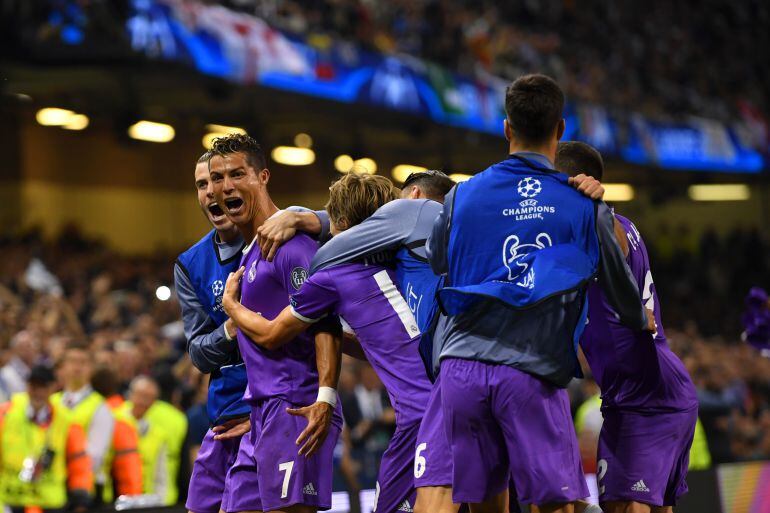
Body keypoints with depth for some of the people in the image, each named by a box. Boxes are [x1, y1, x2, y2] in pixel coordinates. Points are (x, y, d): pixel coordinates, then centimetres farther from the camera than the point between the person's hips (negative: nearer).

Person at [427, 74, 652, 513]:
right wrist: (642, 322, 37)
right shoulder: (585, 205, 4)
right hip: (533, 373, -3)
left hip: (461, 367, 3)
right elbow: (620, 284, 15)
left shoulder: (462, 196, 9)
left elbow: (433, 265, 22)